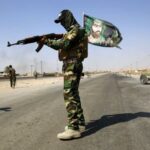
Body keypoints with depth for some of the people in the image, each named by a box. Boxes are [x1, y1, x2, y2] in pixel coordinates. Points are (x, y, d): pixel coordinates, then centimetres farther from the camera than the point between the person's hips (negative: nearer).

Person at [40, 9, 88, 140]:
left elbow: (64, 44, -21)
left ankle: (74, 129, -17)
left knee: (69, 94, -16)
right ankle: (80, 123, 19)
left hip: (72, 66, -11)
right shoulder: (70, 32, 23)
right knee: (74, 94, 12)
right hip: (71, 66, 11)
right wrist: (48, 41, 5)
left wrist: (47, 41, -11)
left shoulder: (76, 29, -8)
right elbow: (61, 45, 18)